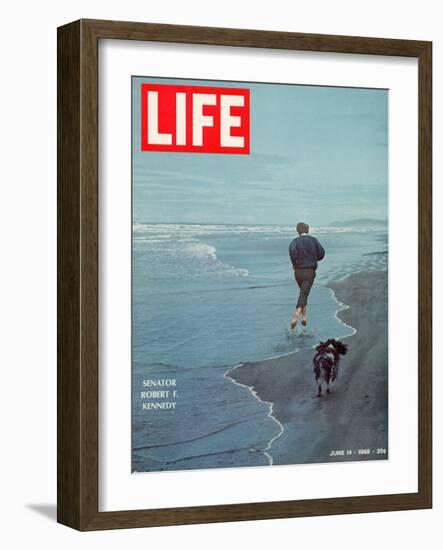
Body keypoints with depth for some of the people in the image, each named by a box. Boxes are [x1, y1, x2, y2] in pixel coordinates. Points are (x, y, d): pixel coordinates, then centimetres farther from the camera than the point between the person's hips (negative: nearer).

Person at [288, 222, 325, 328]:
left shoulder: (295, 241, -2)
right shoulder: (313, 240, 2)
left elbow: (292, 250, -25)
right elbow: (321, 254, 1)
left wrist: (294, 263, -9)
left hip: (298, 271, 1)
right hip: (310, 272, -1)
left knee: (303, 293, 25)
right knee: (304, 295, -10)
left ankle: (304, 316, 23)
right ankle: (295, 316, -31)